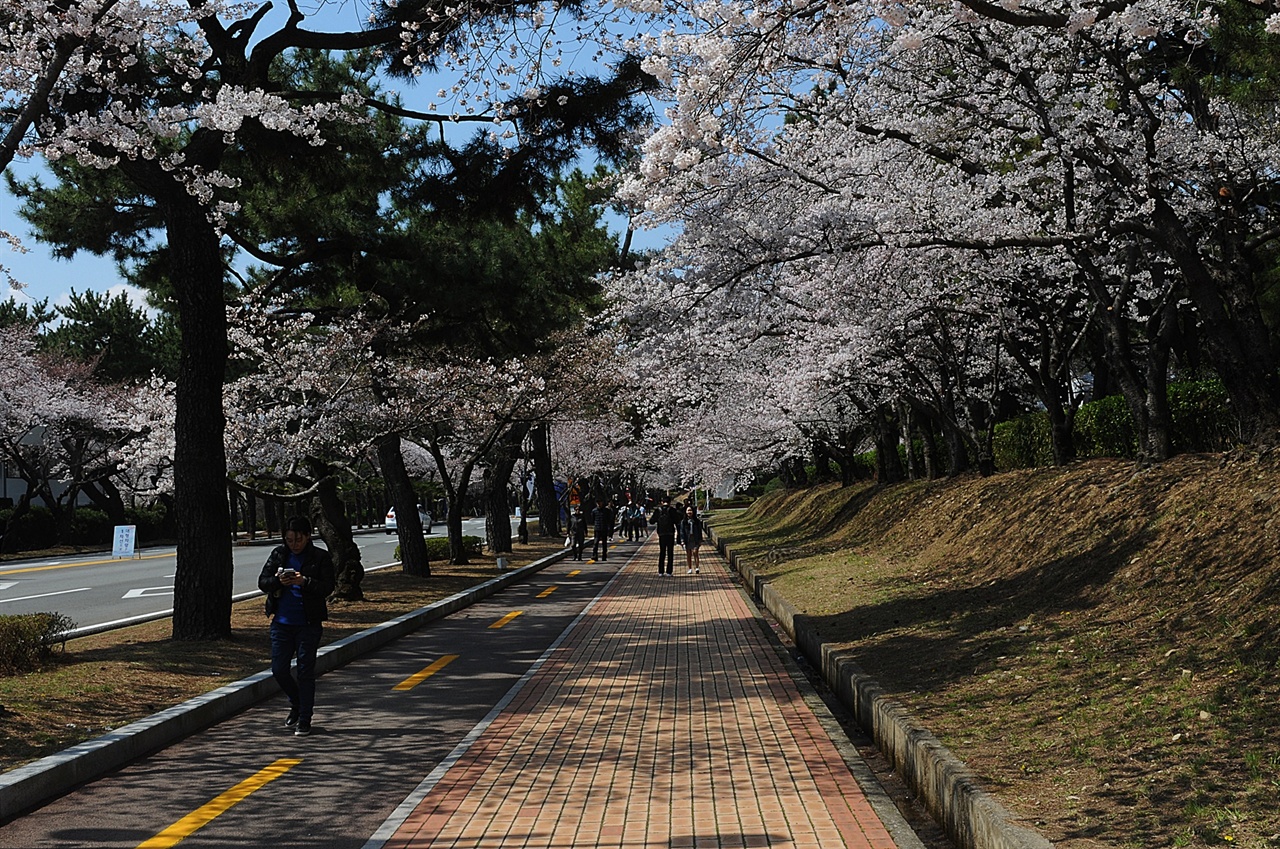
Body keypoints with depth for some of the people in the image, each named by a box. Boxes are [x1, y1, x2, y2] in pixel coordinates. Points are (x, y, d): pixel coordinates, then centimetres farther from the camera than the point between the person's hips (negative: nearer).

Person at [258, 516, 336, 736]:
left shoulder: (321, 557, -3)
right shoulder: (278, 554, 6)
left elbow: (328, 586, -10)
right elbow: (262, 582, 3)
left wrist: (304, 581, -25)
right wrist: (278, 580, -18)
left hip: (308, 624, -3)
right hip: (281, 622, 3)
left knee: (306, 671, 2)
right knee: (278, 669, 5)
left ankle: (304, 720, 13)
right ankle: (297, 704, 32)